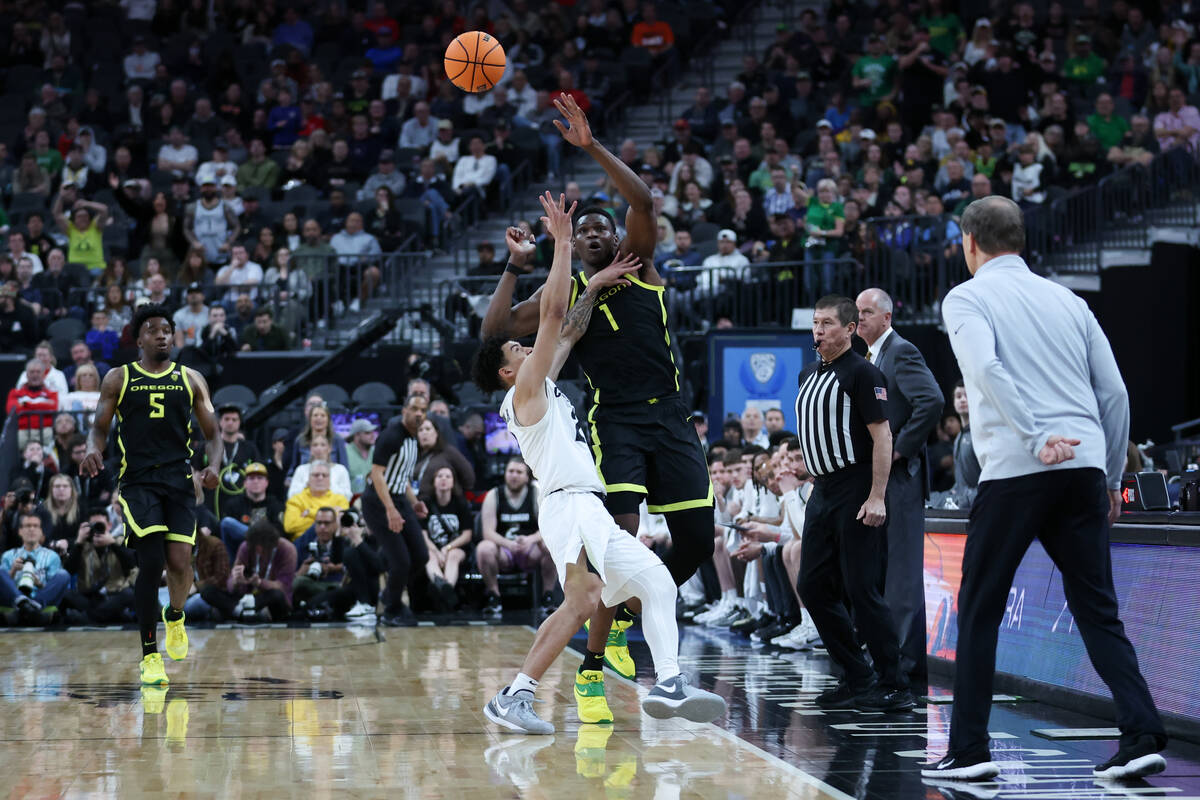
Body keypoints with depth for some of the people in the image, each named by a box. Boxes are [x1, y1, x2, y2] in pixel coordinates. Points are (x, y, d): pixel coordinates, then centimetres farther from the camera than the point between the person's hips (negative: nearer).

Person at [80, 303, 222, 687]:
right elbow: (100, 427, 10)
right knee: (151, 564, -13)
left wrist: (213, 466, -8)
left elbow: (212, 433, 12)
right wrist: (93, 451, -13)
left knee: (179, 562, -9)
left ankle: (174, 616, 27)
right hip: (138, 480, -1)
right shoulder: (118, 379, 9)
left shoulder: (190, 380, 12)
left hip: (179, 481, 1)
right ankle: (149, 654, -3)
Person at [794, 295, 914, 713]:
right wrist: (818, 486, 18)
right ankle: (857, 679, 16)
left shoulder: (862, 373, -9)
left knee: (862, 591, -10)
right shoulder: (808, 375, 16)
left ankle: (893, 686, -3)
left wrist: (876, 497, -20)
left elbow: (882, 436, -14)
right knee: (813, 587, 6)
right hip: (822, 491, 9)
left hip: (857, 494, -9)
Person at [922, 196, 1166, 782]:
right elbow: (1115, 393, 14)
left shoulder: (966, 298, 5)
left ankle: (969, 750, 7)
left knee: (978, 609, 6)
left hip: (1015, 471, -4)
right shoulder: (1068, 300, 19)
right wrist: (1112, 478, 19)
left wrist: (1037, 437, -20)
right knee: (1097, 611, 6)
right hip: (1085, 467, 4)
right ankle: (1142, 736, -6)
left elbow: (986, 367, -16)